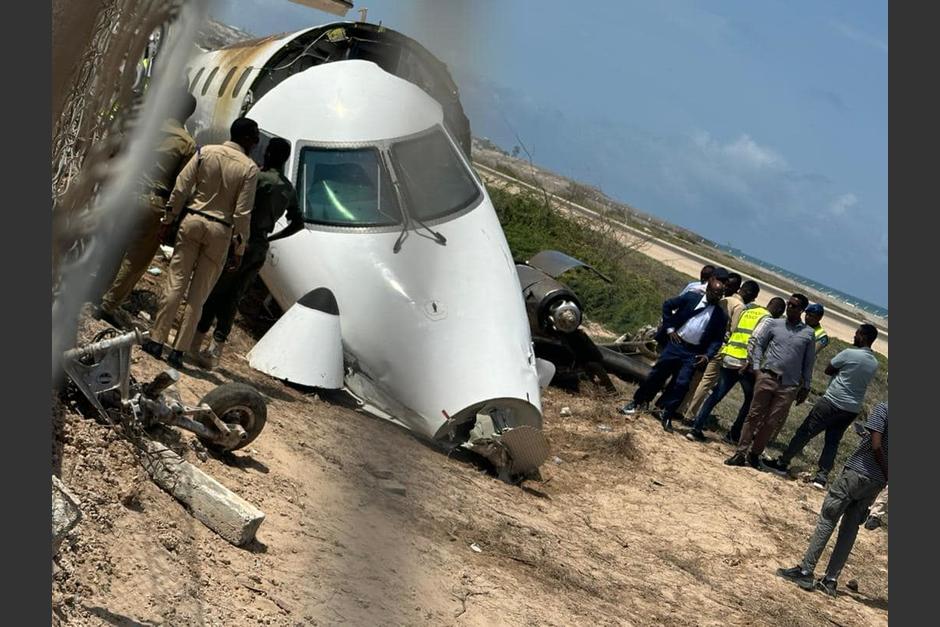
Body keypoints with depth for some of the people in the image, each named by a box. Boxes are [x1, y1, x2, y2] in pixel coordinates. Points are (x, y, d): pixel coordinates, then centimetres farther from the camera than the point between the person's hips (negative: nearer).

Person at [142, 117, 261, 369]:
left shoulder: (206, 152, 1)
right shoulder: (249, 168, -6)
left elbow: (181, 187, -1)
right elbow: (243, 212, -8)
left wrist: (169, 218, 8)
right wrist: (239, 248, -2)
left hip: (193, 220, 2)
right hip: (220, 231, -2)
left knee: (175, 283, 5)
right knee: (198, 294, 5)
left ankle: (156, 341, 4)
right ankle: (179, 350, 4)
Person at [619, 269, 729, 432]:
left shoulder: (721, 316, 2)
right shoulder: (692, 297, 0)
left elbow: (717, 340, 5)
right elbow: (667, 305, 7)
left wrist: (707, 356, -10)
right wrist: (669, 328, 0)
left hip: (693, 353, 0)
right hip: (676, 344, 0)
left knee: (681, 384, -7)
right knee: (657, 374, 4)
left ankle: (667, 415, 3)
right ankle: (638, 402, 19)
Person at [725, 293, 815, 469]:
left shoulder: (808, 333, 8)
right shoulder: (774, 324, 7)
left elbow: (809, 362, 13)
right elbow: (757, 343, 6)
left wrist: (805, 387, 12)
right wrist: (756, 367, -6)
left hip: (790, 385, 1)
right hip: (768, 376, 0)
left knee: (771, 422, 1)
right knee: (754, 415, -3)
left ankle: (754, 454, 11)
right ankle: (741, 453, -2)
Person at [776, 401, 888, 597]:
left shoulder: (882, 409, -9)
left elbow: (876, 445, -17)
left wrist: (885, 471, -6)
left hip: (857, 472, -6)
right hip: (878, 481, 6)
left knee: (827, 518, 0)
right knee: (850, 528, 9)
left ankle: (805, 571, -2)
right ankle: (831, 580, 7)